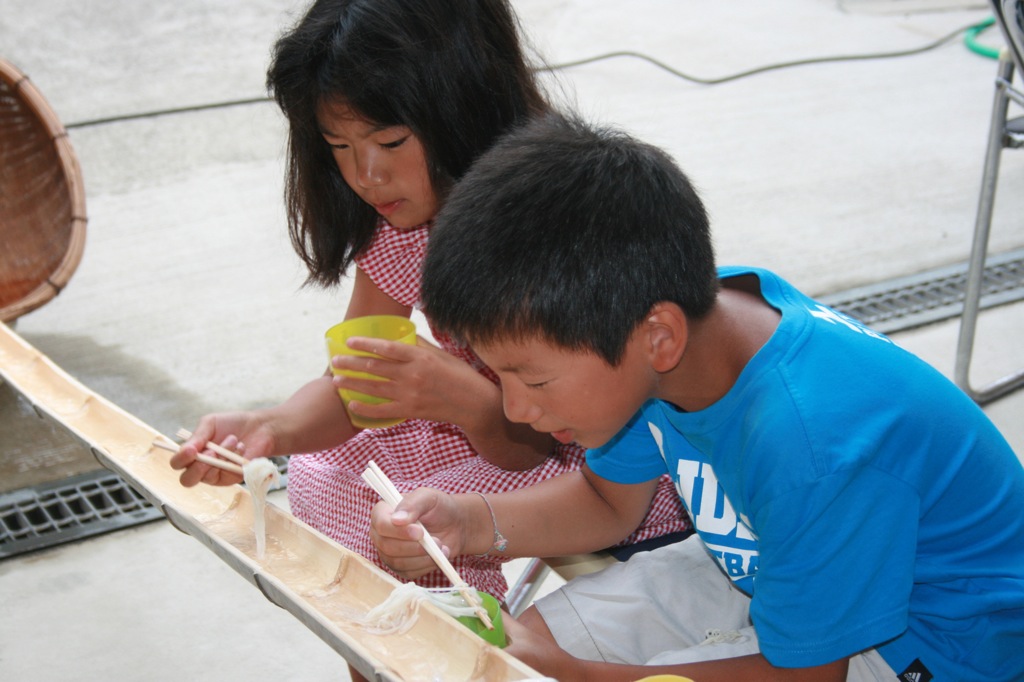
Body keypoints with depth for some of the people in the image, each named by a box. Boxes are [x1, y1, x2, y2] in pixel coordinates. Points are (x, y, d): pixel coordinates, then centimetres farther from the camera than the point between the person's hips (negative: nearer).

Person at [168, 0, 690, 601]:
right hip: (491, 433, 7)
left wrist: (471, 403, -47)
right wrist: (269, 428, -29)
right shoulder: (400, 216, -8)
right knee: (321, 474, -5)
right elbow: (353, 385, -7)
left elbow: (534, 443, -24)